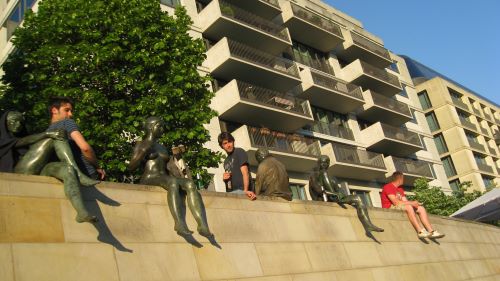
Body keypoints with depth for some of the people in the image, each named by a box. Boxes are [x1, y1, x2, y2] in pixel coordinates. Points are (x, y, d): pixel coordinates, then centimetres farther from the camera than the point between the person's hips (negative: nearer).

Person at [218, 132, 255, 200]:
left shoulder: (239, 152, 1)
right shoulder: (226, 161, 22)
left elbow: (245, 173, -11)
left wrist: (245, 190, -23)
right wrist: (224, 179, 6)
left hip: (240, 190, -7)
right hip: (230, 193, 7)